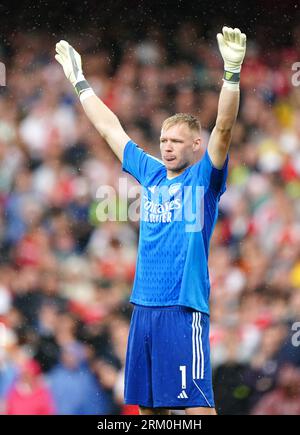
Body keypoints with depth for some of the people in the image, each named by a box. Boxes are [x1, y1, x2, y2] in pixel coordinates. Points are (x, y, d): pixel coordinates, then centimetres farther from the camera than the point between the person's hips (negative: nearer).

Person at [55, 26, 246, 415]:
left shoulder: (204, 179, 0)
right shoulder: (152, 175, 15)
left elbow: (223, 127, -14)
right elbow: (110, 128, 24)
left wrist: (232, 72, -27)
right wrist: (78, 80, 29)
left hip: (184, 308, -6)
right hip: (143, 306, 6)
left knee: (196, 404, -11)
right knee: (146, 405, 9)